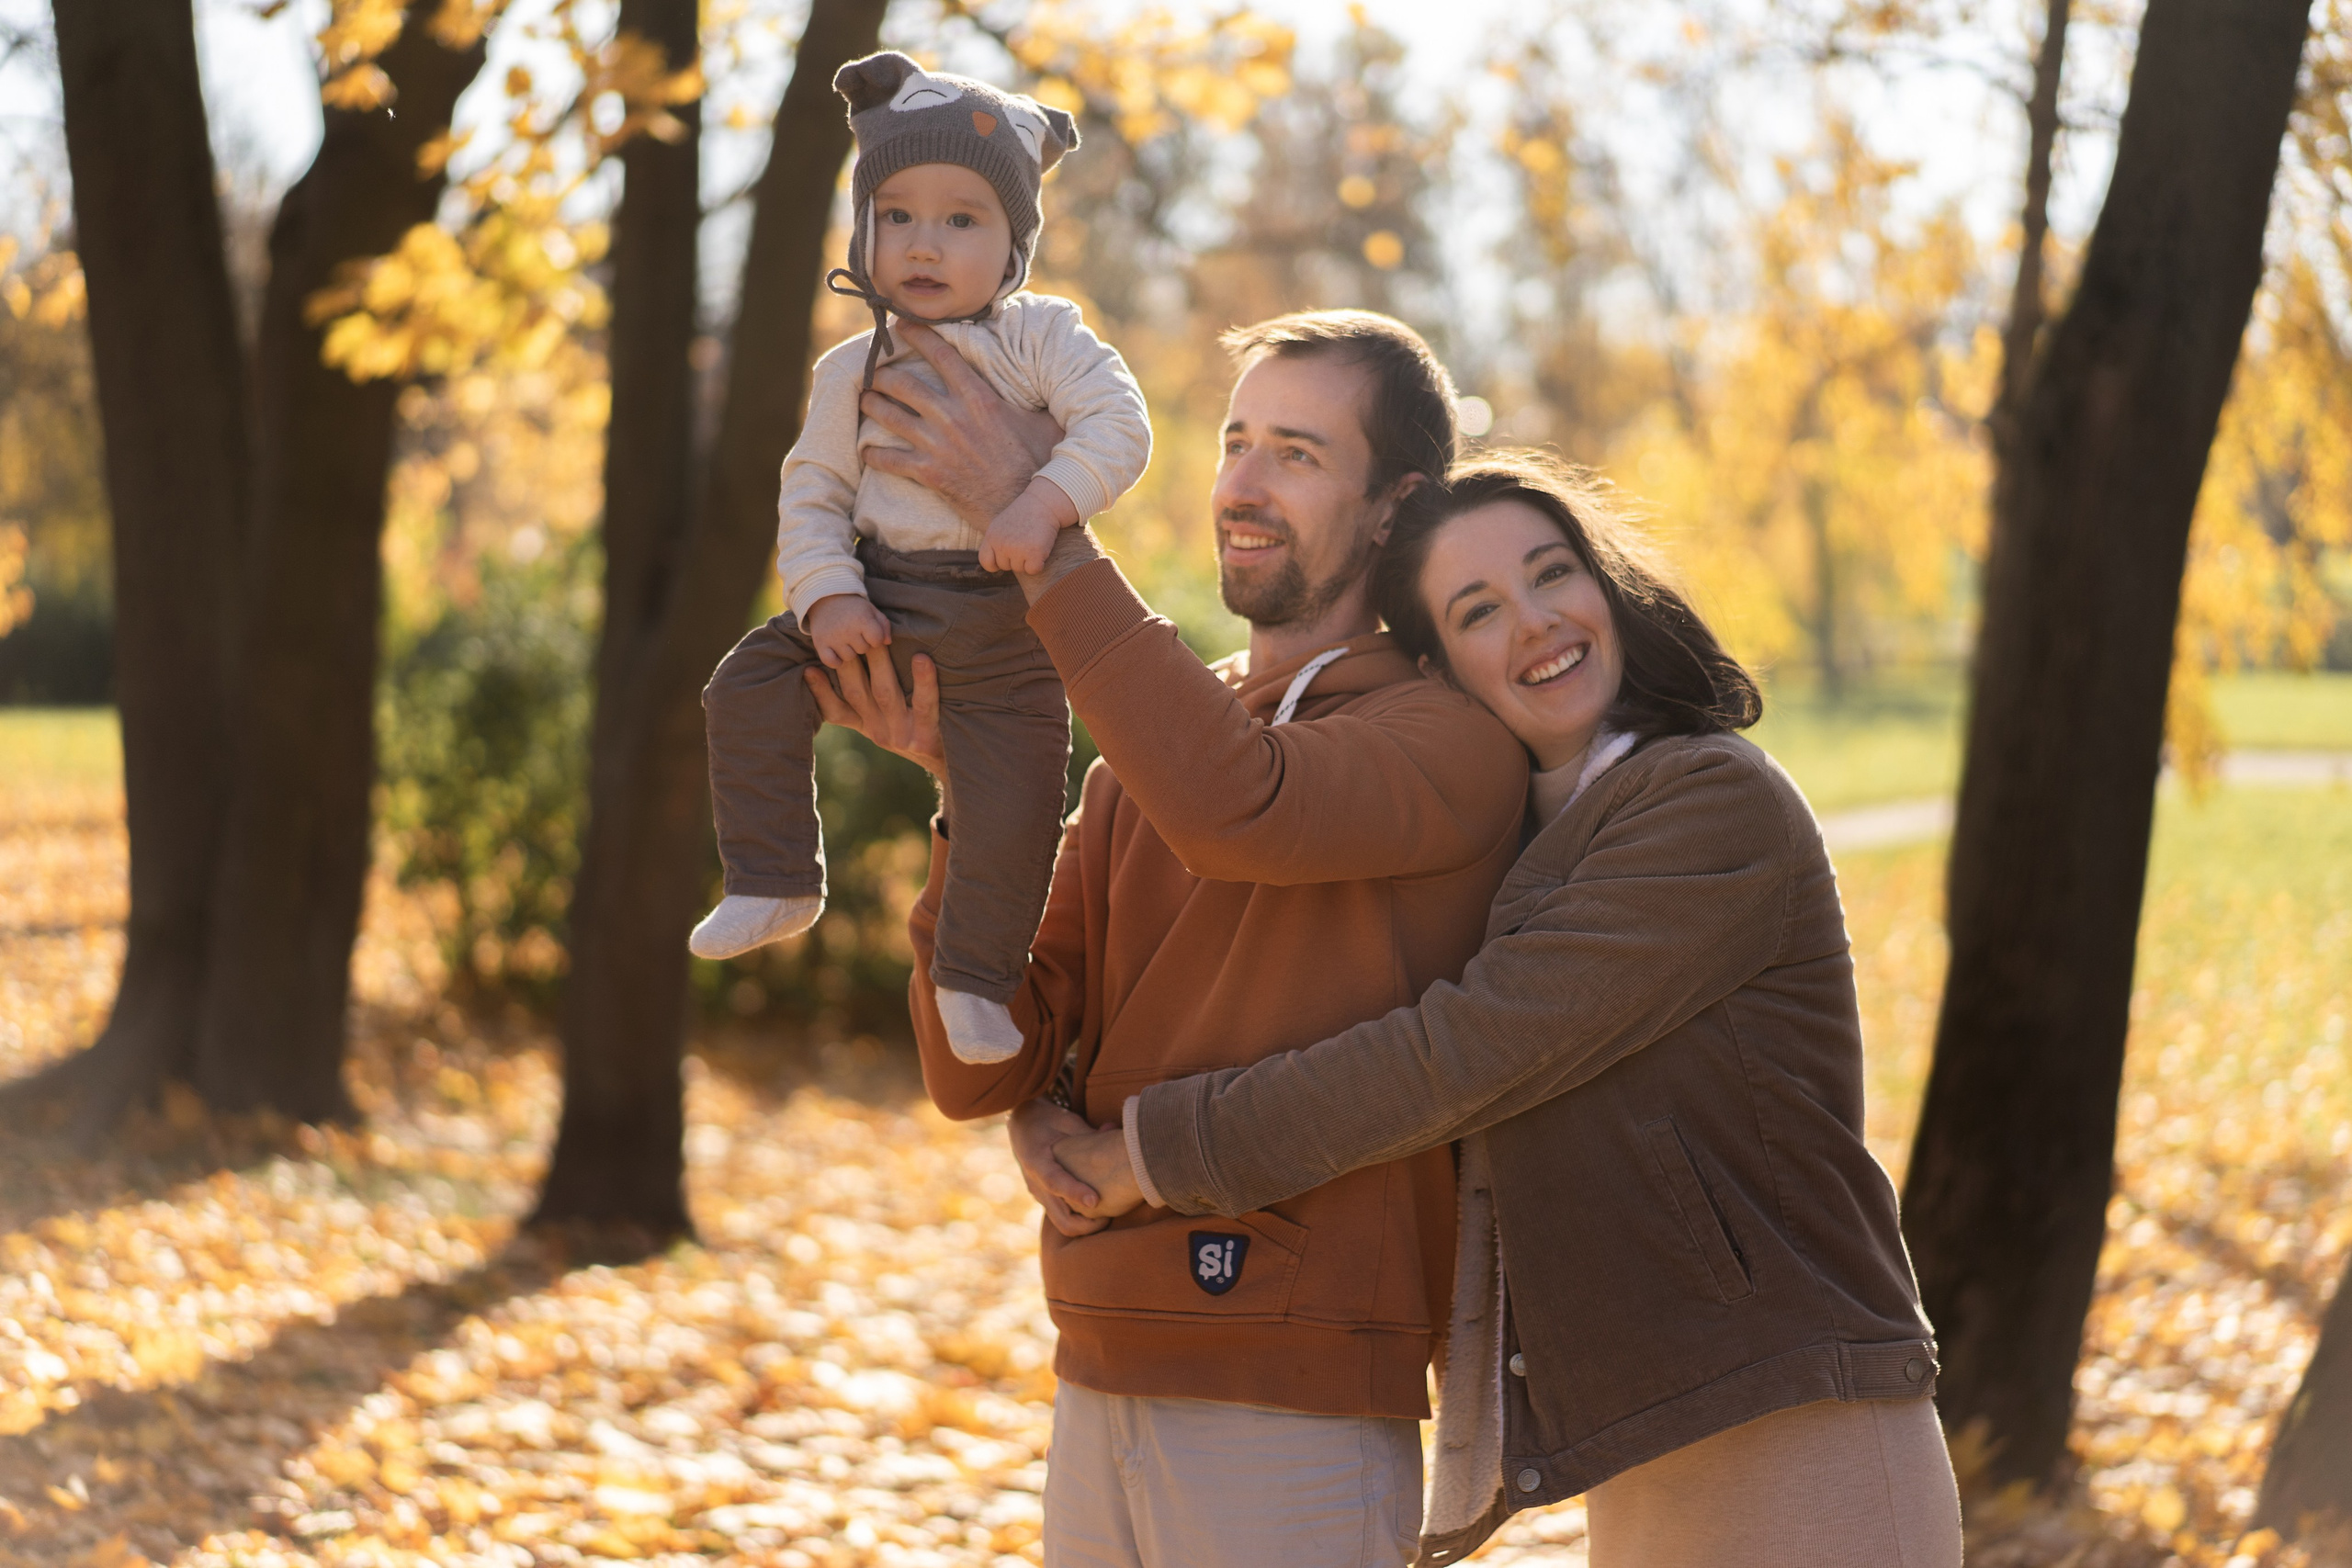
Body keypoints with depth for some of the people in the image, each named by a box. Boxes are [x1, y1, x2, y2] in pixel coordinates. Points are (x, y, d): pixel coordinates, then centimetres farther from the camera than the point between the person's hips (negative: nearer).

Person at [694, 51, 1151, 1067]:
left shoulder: (1041, 336, -3)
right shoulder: (854, 371, 7)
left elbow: (1117, 423, -15)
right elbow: (814, 490, 7)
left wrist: (1046, 502, -31)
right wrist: (826, 595, -10)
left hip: (1005, 610, -3)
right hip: (880, 592, 3)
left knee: (1014, 793, -10)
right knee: (754, 684, -11)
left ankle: (974, 979, 8)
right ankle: (774, 885, 3)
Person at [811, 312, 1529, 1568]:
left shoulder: (1448, 739, -6)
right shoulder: (1139, 766, 13)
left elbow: (1236, 810, -28)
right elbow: (987, 1071, 5)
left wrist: (1040, 532, -24)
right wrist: (971, 793, -8)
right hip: (1098, 1383, 6)